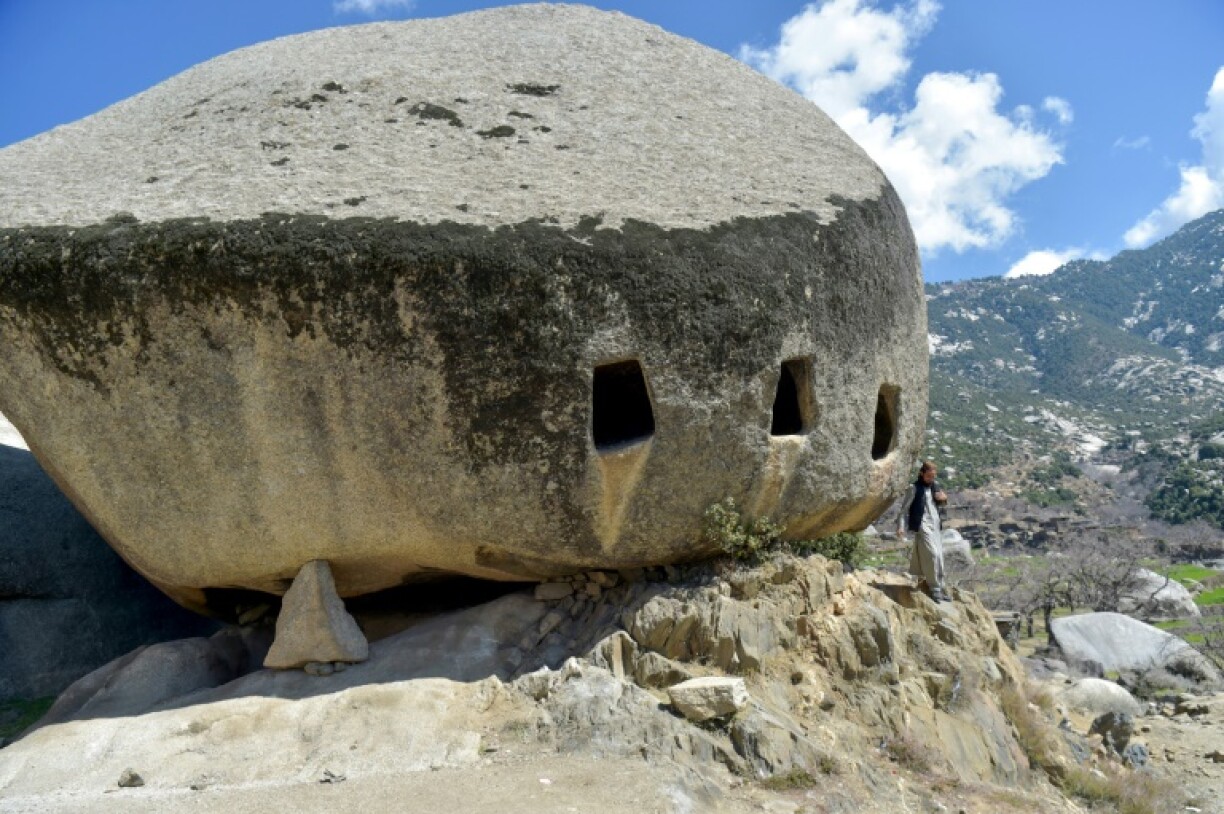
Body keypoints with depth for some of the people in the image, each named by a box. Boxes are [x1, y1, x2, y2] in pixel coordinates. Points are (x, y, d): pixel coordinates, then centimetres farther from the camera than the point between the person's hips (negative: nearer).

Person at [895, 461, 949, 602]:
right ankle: (934, 588, -12)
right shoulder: (914, 488, -4)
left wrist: (943, 499, 5)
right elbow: (904, 508, -6)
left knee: (939, 557, 7)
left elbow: (939, 504, 29)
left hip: (936, 525, 7)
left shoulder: (935, 486, 15)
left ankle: (939, 587, 17)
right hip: (922, 525, -7)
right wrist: (901, 527, -14)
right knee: (932, 554, -17)